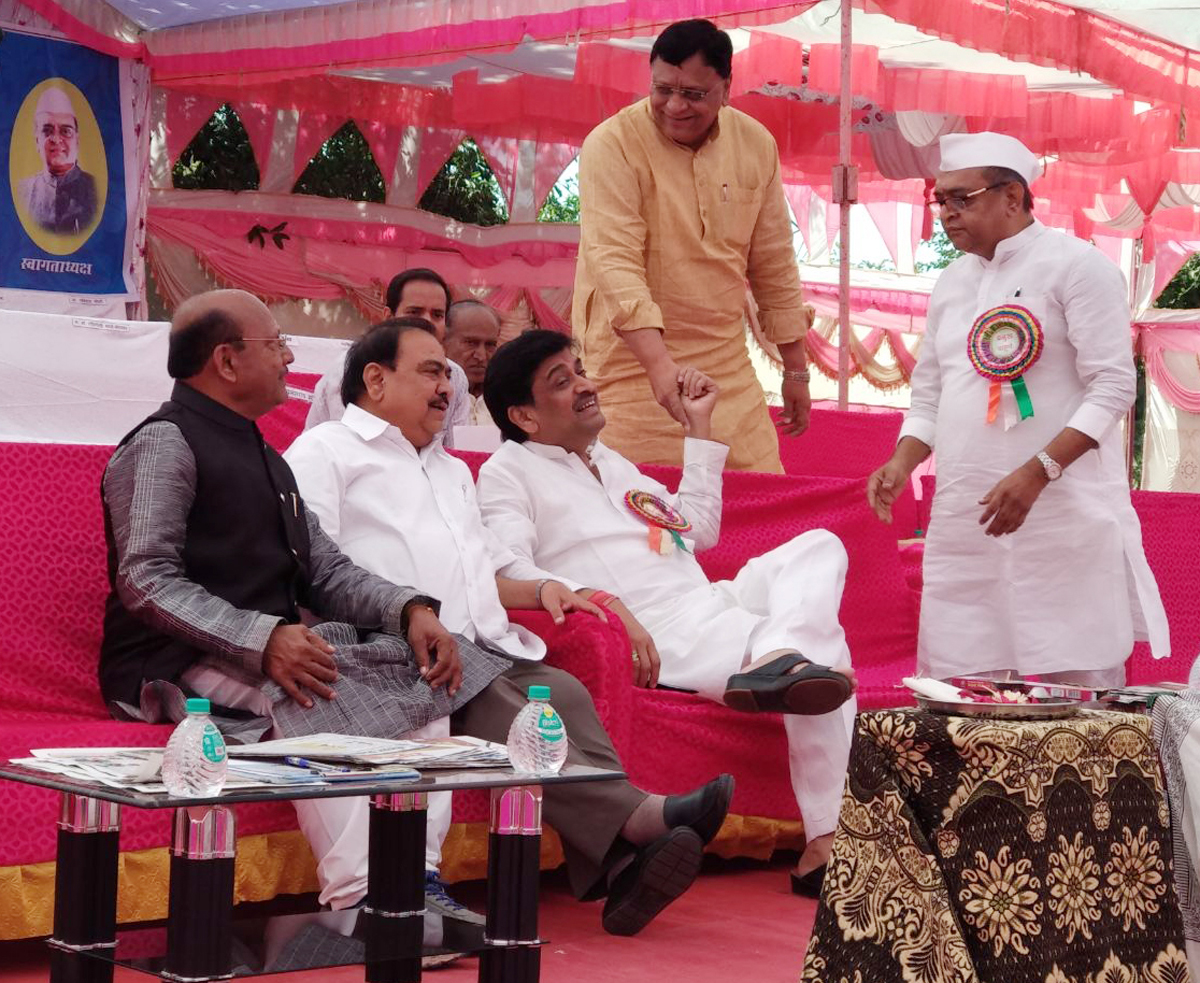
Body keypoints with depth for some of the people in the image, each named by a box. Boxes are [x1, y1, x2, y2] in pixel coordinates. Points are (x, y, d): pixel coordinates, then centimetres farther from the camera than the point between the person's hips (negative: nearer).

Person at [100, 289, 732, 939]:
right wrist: (265, 640, -28)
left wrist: (409, 609, -4)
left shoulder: (260, 456, 26)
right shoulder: (164, 444, -3)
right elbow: (145, 582, -16)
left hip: (273, 653, 8)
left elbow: (327, 571, 17)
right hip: (188, 666, -8)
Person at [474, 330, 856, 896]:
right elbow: (508, 572, -14)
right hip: (656, 635, -9)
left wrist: (700, 427, 32)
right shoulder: (508, 473, 3)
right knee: (824, 650, -24)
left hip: (716, 601, 9)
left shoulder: (609, 462, 29)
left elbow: (701, 527, 35)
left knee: (819, 547, -11)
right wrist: (603, 601, -29)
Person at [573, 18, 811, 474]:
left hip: (728, 371, 5)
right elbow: (614, 262, -21)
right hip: (633, 367, -4)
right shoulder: (612, 145, -11)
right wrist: (659, 363, -33)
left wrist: (795, 369, 17)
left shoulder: (756, 145, 5)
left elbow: (774, 265, 14)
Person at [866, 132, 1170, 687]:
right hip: (964, 518, 6)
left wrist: (1035, 474, -21)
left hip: (1065, 513, -6)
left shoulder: (1076, 266, -3)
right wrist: (901, 464, 2)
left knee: (1080, 683, -6)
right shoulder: (952, 283, 18)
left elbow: (1113, 387, -11)